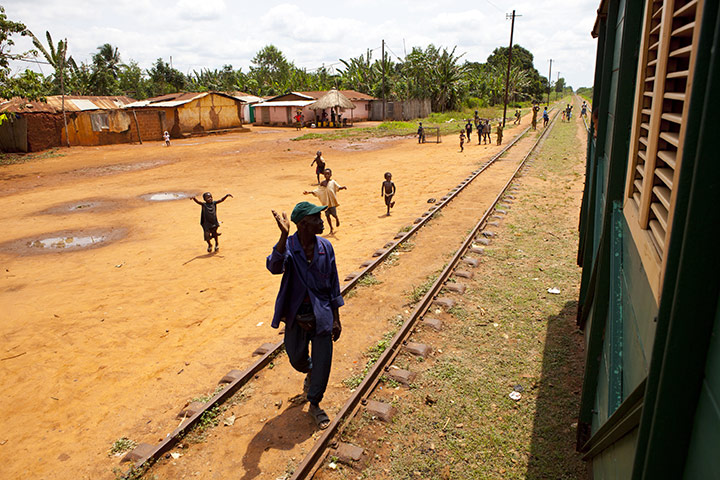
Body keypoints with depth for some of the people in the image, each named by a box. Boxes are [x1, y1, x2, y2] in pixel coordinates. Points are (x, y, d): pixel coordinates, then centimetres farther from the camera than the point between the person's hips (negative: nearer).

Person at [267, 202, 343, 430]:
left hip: (322, 314, 1)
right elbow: (275, 267, -36)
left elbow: (333, 284, 1)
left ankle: (314, 404, 31)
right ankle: (309, 372, 55)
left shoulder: (325, 247, -6)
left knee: (323, 362, 6)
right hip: (296, 315, -1)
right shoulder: (288, 246, -14)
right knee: (297, 358, 17)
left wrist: (336, 319, 3)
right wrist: (284, 235, -46)